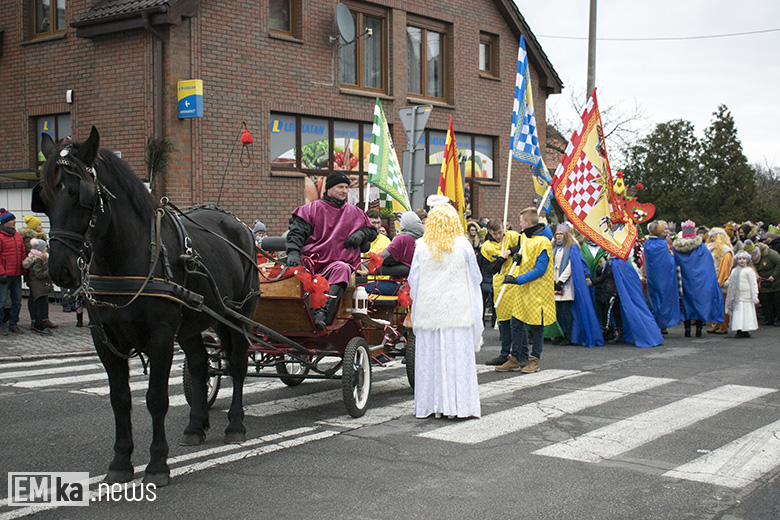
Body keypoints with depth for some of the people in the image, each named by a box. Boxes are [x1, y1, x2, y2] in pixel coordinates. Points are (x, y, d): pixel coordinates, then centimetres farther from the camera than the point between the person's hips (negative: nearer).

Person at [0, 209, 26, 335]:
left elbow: (23, 255, 19)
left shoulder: (18, 236, 13)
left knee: (17, 301, 10)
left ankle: (13, 324, 19)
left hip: (17, 275, 7)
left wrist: (25, 270, 14)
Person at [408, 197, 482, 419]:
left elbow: (413, 279, 6)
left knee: (430, 356, 6)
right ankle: (458, 404, 3)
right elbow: (475, 278, 5)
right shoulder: (463, 246, -3)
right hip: (458, 311, -1)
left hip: (429, 311, 1)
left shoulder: (422, 247, -2)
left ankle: (431, 404, 10)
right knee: (457, 356, 2)